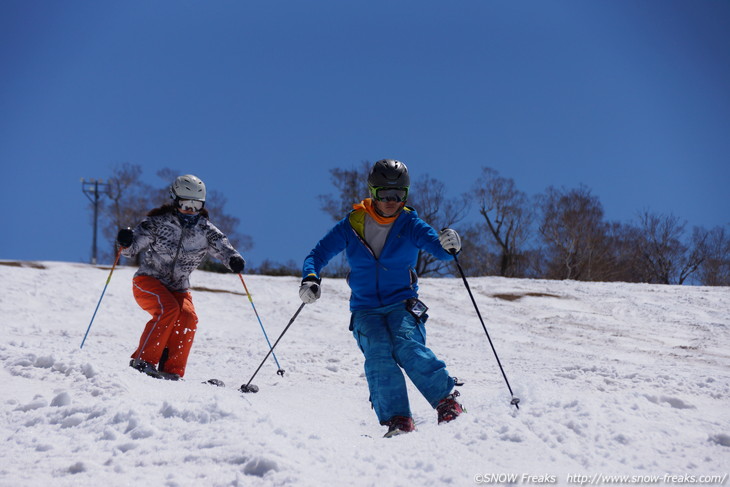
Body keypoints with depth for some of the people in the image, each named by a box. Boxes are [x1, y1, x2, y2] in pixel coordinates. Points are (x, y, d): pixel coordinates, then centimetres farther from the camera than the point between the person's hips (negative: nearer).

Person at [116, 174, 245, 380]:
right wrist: (126, 242, -33)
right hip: (149, 281, -3)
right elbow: (132, 248, -9)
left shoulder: (205, 231, 0)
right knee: (169, 310, -30)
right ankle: (143, 361, -23)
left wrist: (234, 259, -37)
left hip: (178, 288, 3)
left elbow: (222, 246, -14)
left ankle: (171, 371, -19)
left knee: (188, 317, -23)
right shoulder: (158, 222, -8)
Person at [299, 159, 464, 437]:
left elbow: (439, 249, -12)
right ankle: (397, 420, -28)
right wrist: (311, 278, -16)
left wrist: (449, 245, -37)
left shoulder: (410, 224, 1)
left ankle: (448, 403, -20)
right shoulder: (352, 225, 3)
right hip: (365, 309, 1)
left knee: (407, 346, -28)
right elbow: (319, 253, 5)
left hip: (403, 304, -1)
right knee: (378, 353, -25)